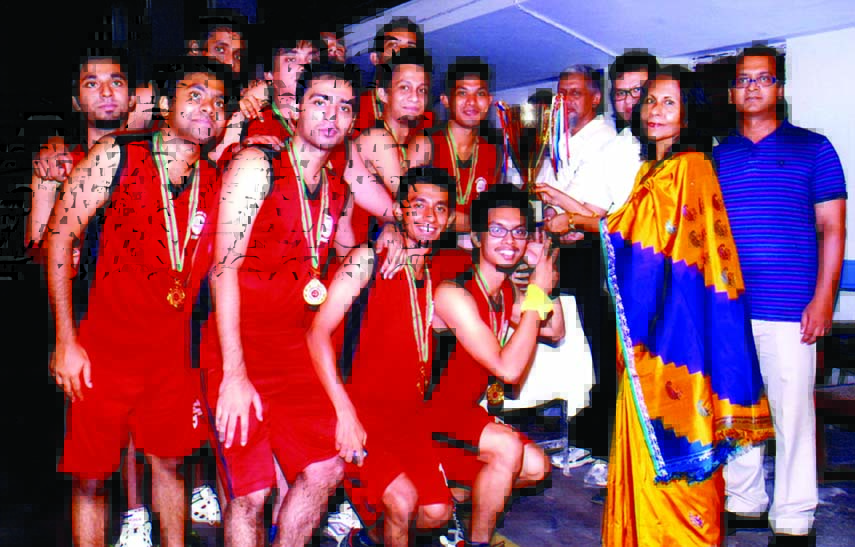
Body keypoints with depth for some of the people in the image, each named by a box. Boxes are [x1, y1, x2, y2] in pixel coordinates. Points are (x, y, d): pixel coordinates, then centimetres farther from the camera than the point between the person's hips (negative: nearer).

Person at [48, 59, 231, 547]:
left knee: (169, 463, 16)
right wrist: (66, 340, -11)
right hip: (103, 348, -3)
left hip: (172, 351, 3)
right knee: (90, 477, 4)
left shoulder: (216, 183, 0)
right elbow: (59, 236, -8)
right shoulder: (118, 155, -10)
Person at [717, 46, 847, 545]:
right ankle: (743, 502, 23)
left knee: (792, 410, -1)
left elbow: (832, 228, 3)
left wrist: (823, 299, -7)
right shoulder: (717, 156, 14)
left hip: (790, 309, -3)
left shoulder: (813, 148, 6)